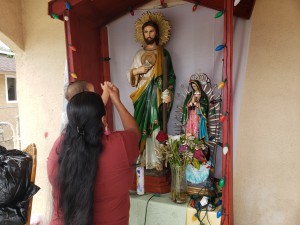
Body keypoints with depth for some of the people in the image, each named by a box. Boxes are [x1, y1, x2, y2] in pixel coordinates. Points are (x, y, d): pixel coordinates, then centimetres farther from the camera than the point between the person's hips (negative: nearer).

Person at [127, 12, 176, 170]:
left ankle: (157, 160, 7)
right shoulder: (139, 54, 13)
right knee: (141, 126, 1)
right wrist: (136, 71, -7)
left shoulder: (164, 53, 5)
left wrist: (168, 94, -12)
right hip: (142, 96, 3)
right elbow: (131, 77, 14)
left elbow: (170, 76, 0)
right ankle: (142, 158, 12)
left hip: (157, 96, -2)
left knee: (157, 127, -3)